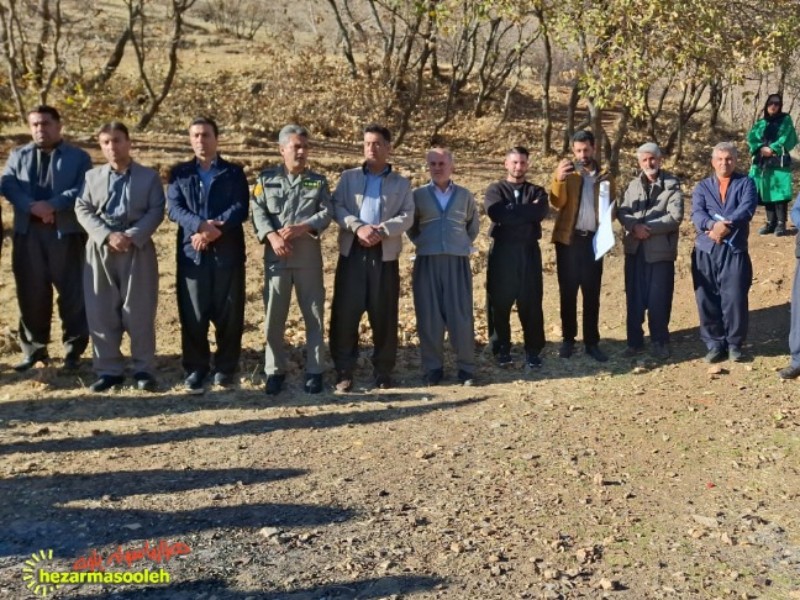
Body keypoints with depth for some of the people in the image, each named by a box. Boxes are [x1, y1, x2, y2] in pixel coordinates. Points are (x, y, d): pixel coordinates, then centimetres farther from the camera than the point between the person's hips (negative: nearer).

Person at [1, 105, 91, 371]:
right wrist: (32, 206, -17)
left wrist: (52, 205, -20)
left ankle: (73, 350, 9)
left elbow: (83, 190, -8)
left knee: (72, 292, -1)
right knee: (31, 293, 6)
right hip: (28, 233, 3)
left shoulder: (78, 157, 7)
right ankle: (33, 349, 18)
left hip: (66, 232, -3)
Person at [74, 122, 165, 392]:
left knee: (139, 312, -1)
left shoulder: (149, 176, 8)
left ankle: (144, 369, 8)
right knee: (101, 312, 3)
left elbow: (156, 211, -2)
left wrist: (131, 236, -16)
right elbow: (83, 210, 4)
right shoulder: (92, 176, 14)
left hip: (138, 249, -2)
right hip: (100, 249, 3)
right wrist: (108, 236, -12)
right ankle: (109, 369, 13)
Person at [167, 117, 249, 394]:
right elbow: (173, 208, -1)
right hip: (191, 252, 1)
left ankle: (225, 367, 17)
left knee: (229, 314, 3)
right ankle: (195, 368, 14)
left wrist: (214, 230, -18)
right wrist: (201, 225, -19)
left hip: (228, 252, -1)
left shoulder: (234, 172, 9)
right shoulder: (179, 172, 12)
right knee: (192, 315, 2)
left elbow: (240, 209, -4)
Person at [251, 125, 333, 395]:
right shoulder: (267, 179, 9)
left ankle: (314, 371, 12)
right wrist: (272, 236, -18)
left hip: (309, 254, 0)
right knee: (274, 314, 2)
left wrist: (301, 228, -17)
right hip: (276, 254, 0)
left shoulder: (318, 181, 10)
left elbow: (327, 213, -1)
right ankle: (275, 370, 13)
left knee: (313, 314, 3)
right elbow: (258, 212, 0)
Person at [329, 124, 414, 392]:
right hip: (352, 252, 0)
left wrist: (381, 230, -16)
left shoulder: (401, 183, 12)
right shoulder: (349, 177, 13)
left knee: (384, 315, 3)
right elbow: (337, 207, 0)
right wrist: (358, 227, -17)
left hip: (385, 254, 0)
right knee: (345, 312, -2)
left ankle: (383, 371, 13)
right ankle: (344, 371, 6)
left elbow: (407, 217, 0)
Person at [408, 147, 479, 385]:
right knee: (429, 316, 0)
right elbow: (411, 226, 15)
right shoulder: (418, 194, 5)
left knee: (461, 316, -2)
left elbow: (474, 225, 21)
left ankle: (466, 368, 7)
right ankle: (433, 367, 9)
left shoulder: (464, 195, 9)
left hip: (457, 261, 0)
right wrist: (423, 243, 8)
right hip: (427, 262, 0)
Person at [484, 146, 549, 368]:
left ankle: (533, 351, 12)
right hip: (502, 252, -1)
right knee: (500, 303, 3)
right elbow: (497, 213, -14)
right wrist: (528, 210, -8)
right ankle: (502, 350, 15)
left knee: (531, 303, 3)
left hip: (529, 252, 1)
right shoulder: (495, 190, 7)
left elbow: (541, 212, -10)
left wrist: (512, 213, -9)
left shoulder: (536, 191, 12)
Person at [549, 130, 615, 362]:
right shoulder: (566, 173, 5)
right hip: (568, 239, -1)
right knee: (568, 292, 3)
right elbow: (557, 202, -11)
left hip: (593, 240, 1)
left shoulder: (604, 176, 11)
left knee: (592, 293, 4)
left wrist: (607, 187, -9)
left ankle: (592, 342, 10)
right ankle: (568, 339, 13)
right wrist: (558, 179, -30)